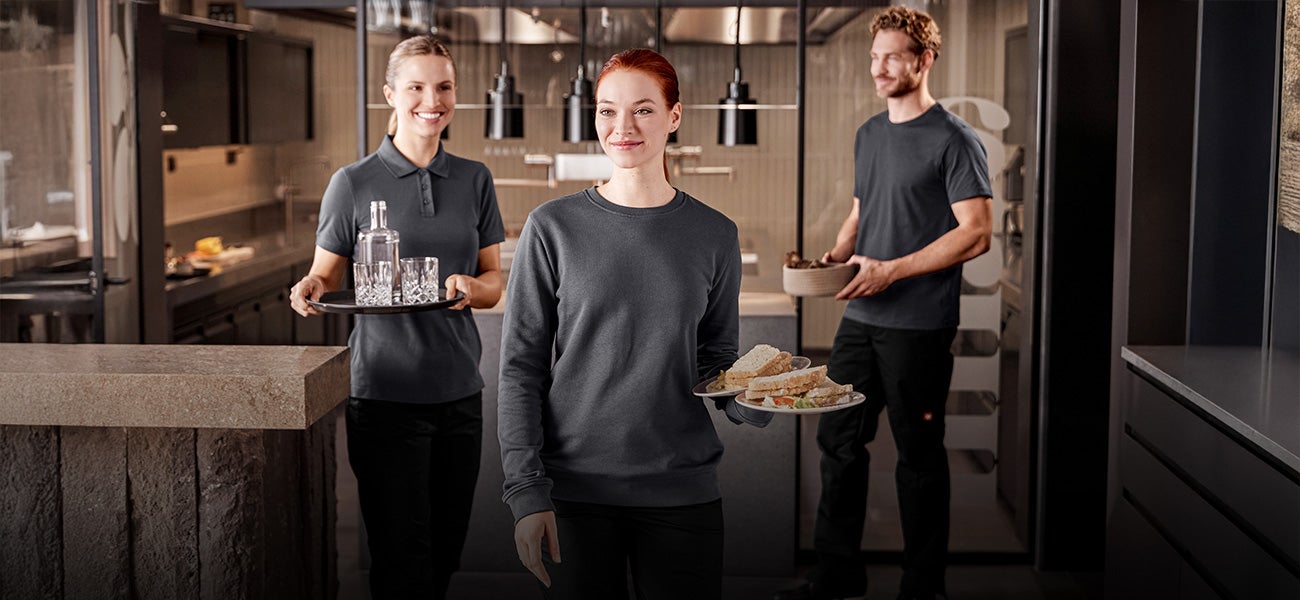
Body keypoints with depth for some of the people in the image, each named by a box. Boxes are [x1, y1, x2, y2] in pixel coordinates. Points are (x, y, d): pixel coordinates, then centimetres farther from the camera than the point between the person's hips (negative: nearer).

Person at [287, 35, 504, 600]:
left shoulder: (474, 180, 8)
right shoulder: (353, 183, -2)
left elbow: (494, 282, 9)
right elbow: (326, 276, 5)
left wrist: (470, 288, -13)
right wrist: (309, 290, -18)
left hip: (459, 389, 4)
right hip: (385, 390, -3)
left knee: (446, 551, 11)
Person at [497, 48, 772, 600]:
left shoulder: (714, 235, 4)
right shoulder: (554, 228, -2)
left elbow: (716, 362, 12)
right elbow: (521, 368, -1)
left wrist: (752, 400, -11)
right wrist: (526, 491, -9)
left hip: (683, 491, 2)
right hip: (575, 488, -1)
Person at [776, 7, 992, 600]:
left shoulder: (954, 140, -9)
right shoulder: (869, 134, 14)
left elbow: (976, 234, -14)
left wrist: (891, 270, -18)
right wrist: (832, 258, 4)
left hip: (919, 324, -7)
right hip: (860, 317, 7)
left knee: (918, 453, 3)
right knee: (837, 439, 10)